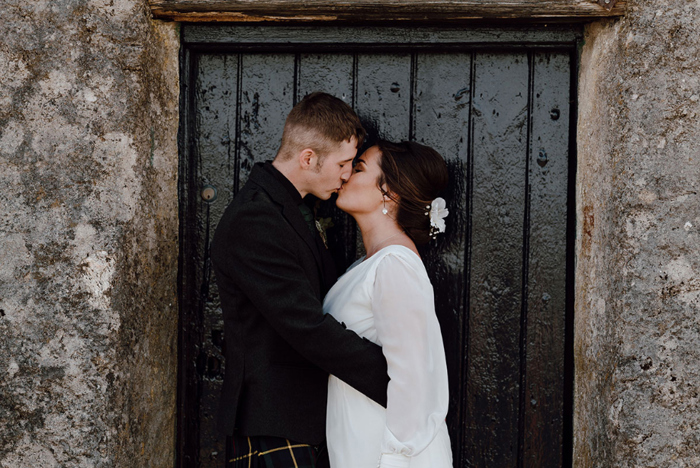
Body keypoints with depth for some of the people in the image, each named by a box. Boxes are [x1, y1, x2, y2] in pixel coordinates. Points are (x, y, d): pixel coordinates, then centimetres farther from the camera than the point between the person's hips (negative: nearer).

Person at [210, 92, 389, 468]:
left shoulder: (291, 210, 13)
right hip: (272, 430, -9)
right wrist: (396, 382, -21)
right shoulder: (253, 220, -20)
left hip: (305, 421, 9)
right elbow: (308, 328, -25)